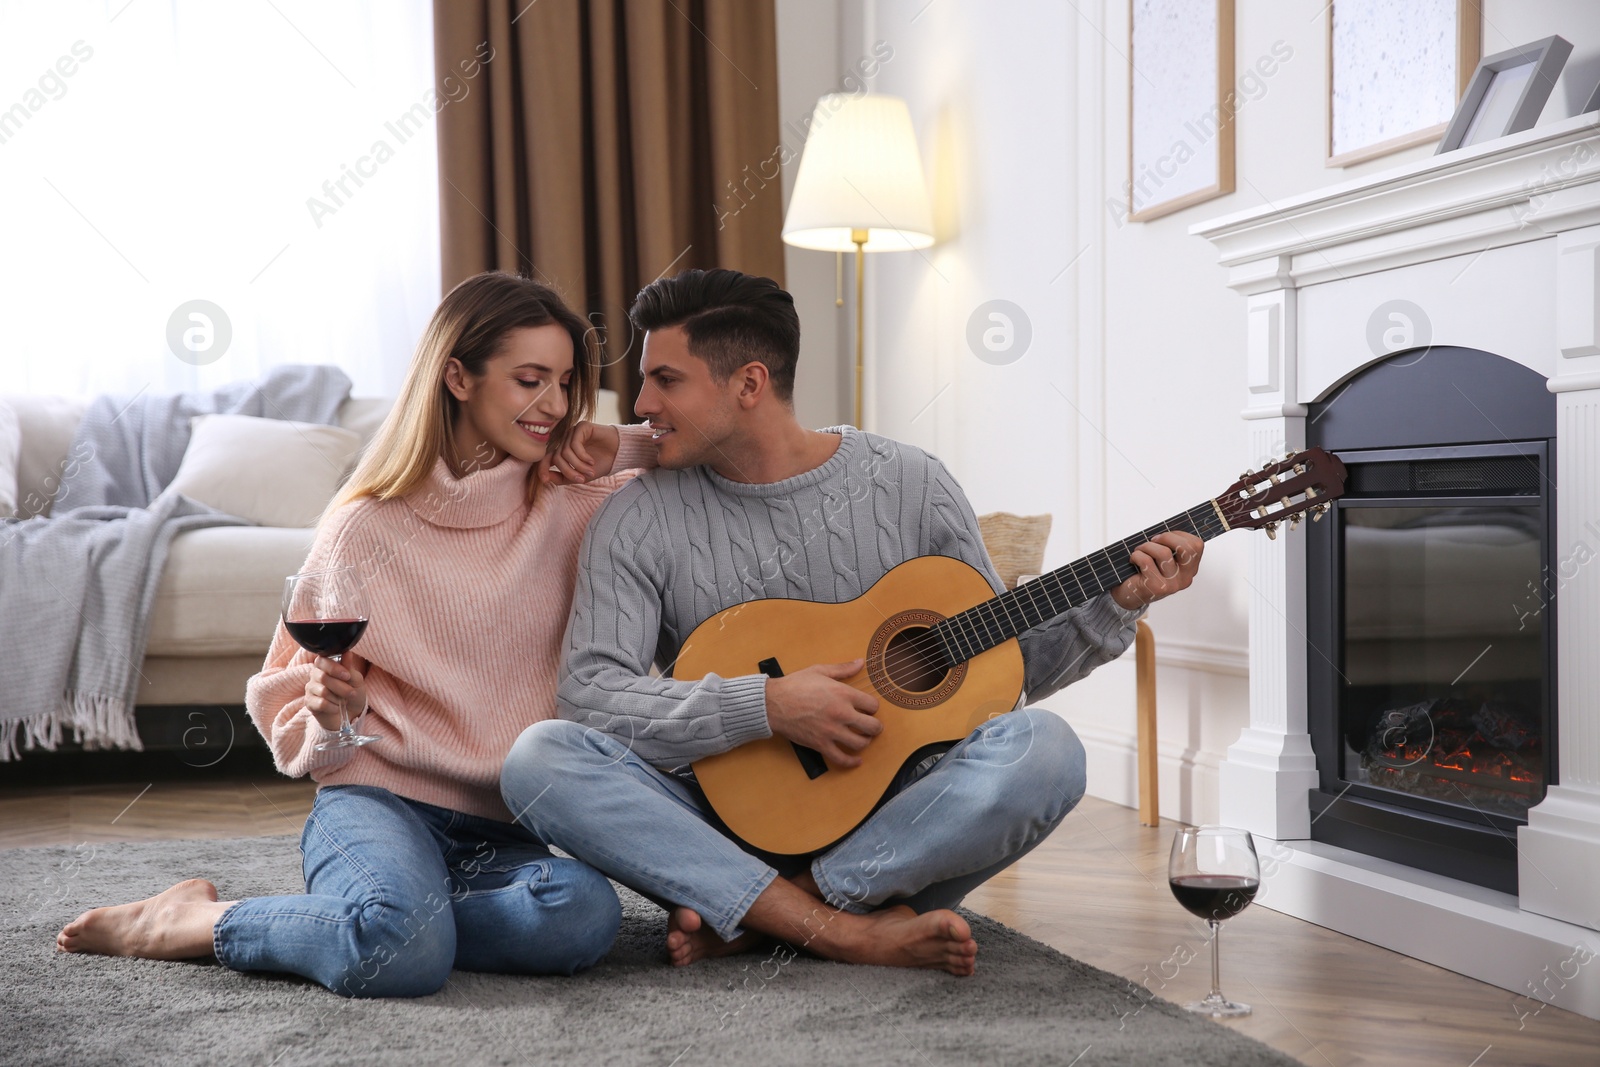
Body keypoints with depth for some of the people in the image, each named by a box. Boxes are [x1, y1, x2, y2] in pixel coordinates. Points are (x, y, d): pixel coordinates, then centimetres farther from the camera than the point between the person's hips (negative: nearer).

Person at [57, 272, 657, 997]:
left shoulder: (569, 504, 8)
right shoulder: (368, 527, -1)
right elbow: (298, 730, 5)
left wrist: (623, 447, 1)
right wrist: (331, 716, -19)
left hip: (500, 829, 4)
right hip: (377, 797, -4)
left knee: (583, 915, -33)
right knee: (401, 951, -38)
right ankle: (190, 919, -6)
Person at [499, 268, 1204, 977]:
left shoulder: (910, 487, 0)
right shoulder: (637, 522, -2)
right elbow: (586, 690, -13)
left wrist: (1116, 604, -7)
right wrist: (766, 705, -23)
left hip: (889, 822, 1)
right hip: (722, 820, 0)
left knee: (1043, 749, -27)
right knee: (540, 758, -26)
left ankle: (744, 921, -20)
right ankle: (852, 932, -29)